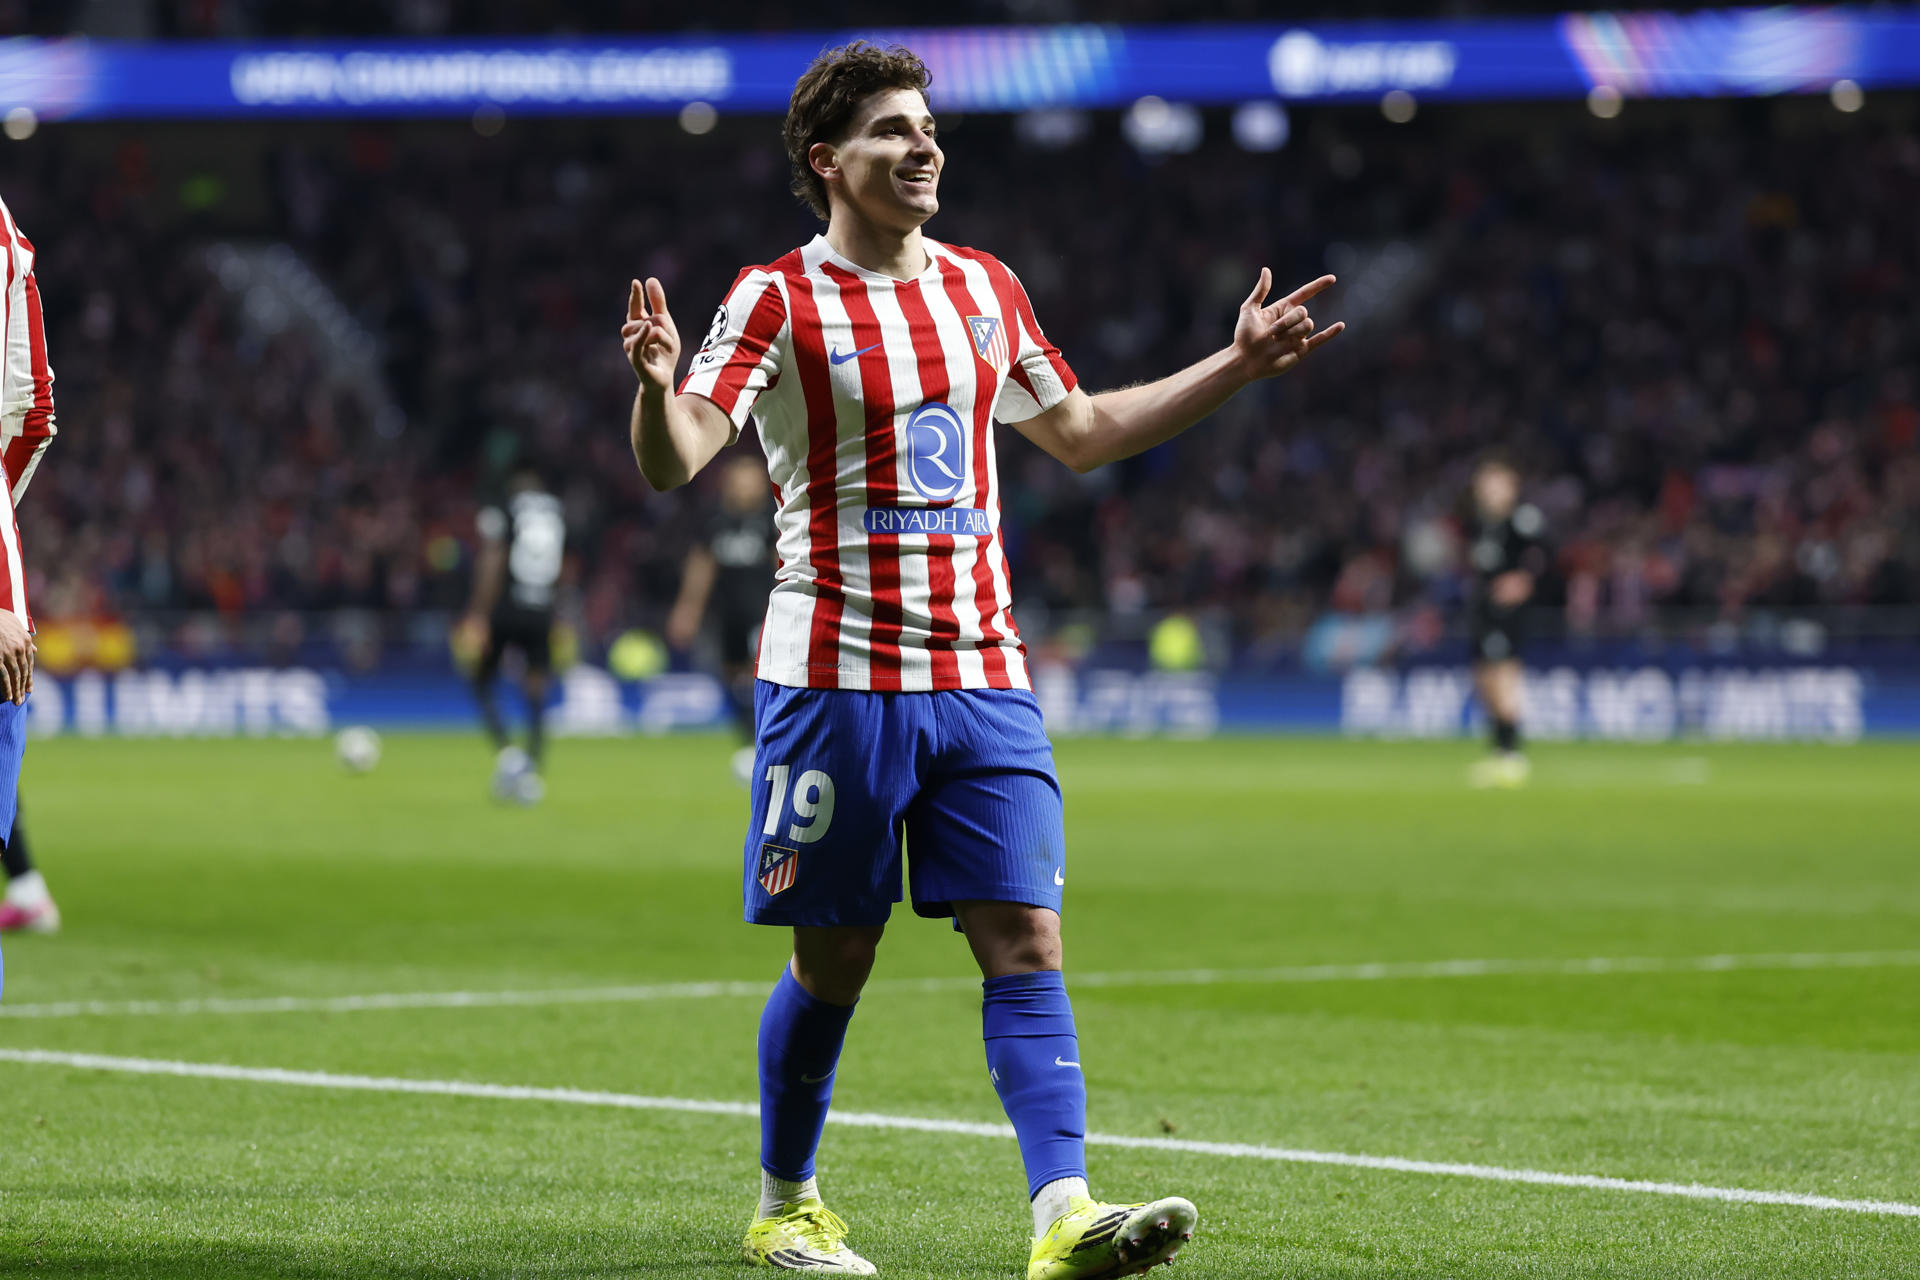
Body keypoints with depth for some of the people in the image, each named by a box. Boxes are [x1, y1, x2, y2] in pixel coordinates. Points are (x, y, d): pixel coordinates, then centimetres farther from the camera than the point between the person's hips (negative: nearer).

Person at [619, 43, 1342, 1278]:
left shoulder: (985, 289, 13)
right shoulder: (780, 299, -4)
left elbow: (1081, 431, 27)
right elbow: (675, 460, -14)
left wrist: (1236, 365, 23)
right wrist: (658, 385, -36)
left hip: (983, 679, 4)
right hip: (835, 681, -4)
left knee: (1026, 941, -8)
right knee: (832, 960, 4)